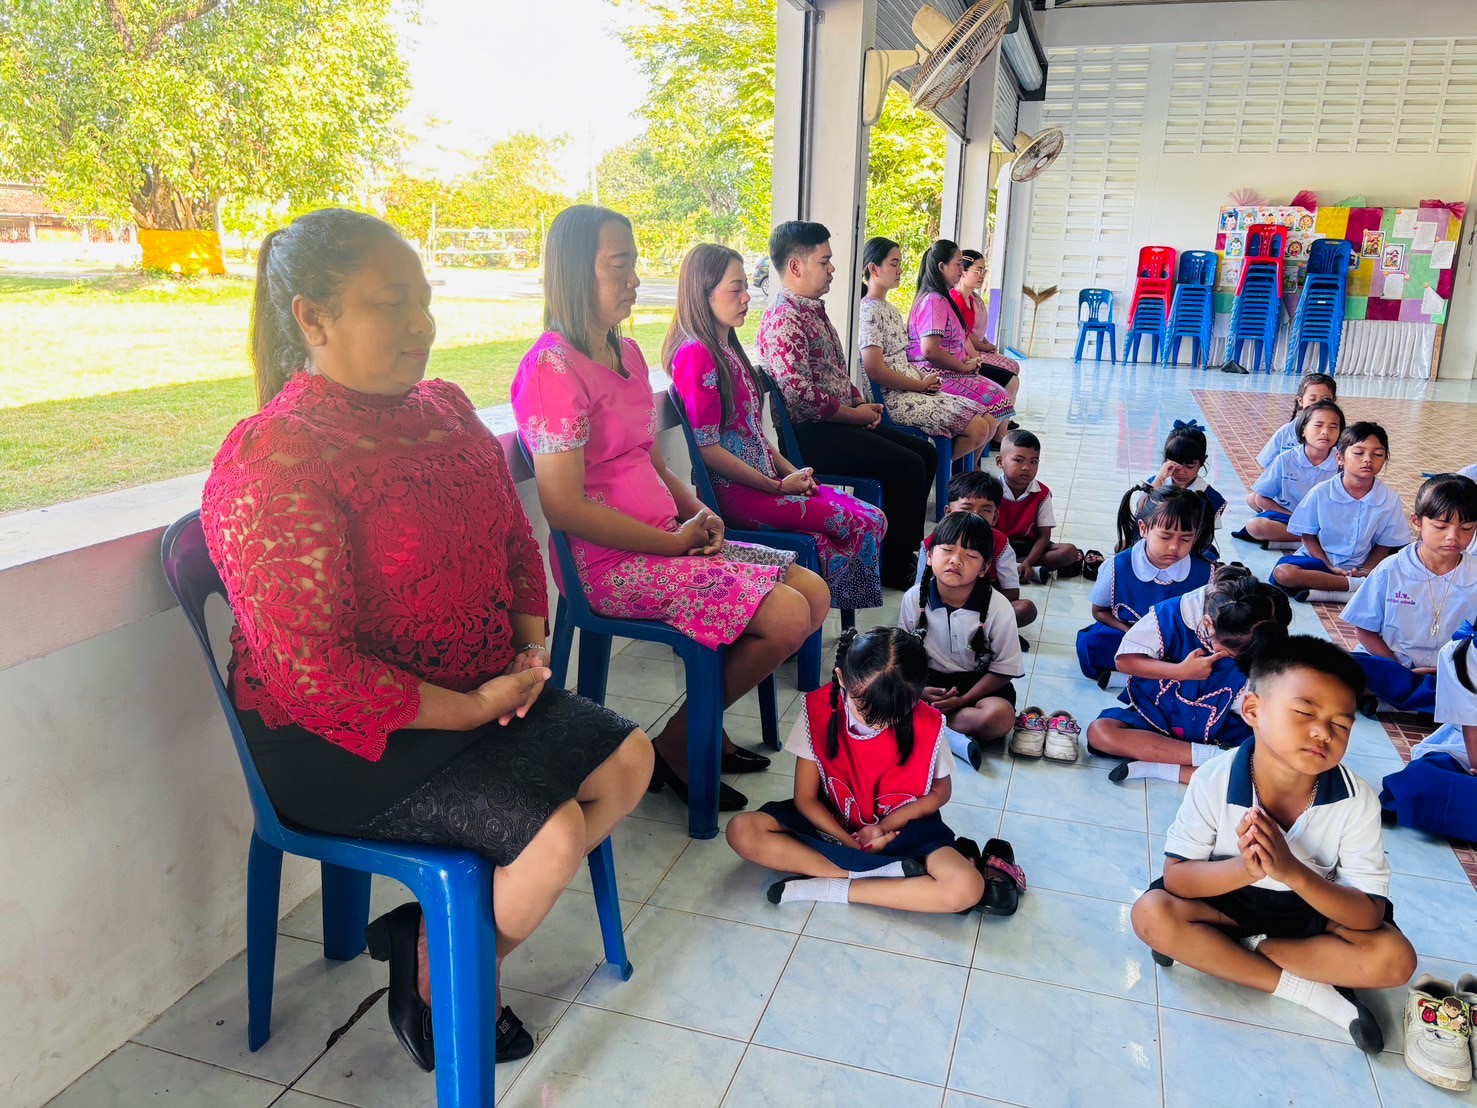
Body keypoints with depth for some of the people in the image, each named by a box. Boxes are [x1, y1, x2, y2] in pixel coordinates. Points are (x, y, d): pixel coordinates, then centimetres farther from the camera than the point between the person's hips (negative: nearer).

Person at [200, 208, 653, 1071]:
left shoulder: (445, 408, 4)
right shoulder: (274, 460, -23)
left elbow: (517, 540, 14)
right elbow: (310, 668, -26)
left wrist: (531, 645, -2)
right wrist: (470, 708, -21)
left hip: (484, 691, 9)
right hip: (342, 740, -8)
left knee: (627, 759, 4)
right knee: (553, 835, -20)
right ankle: (433, 993, 12)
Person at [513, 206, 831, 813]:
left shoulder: (627, 352, 13)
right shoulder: (553, 365, -16)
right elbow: (565, 508, -21)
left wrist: (699, 512, 2)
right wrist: (674, 542, -14)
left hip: (668, 538, 9)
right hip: (611, 563, -9)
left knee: (815, 595, 4)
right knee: (785, 616, -18)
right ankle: (676, 743, 4)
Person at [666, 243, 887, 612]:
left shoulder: (728, 349, 17)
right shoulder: (696, 354, -13)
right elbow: (707, 448, -17)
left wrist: (790, 471, 5)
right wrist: (777, 486, -13)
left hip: (765, 478, 9)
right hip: (733, 492, -9)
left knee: (873, 519, -2)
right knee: (859, 526, -14)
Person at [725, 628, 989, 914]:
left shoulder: (927, 724, -20)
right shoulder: (819, 710, -20)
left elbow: (941, 791, -2)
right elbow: (805, 798, -12)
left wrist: (887, 825, -16)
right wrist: (853, 845, -21)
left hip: (903, 827, -1)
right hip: (833, 822, 2)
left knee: (968, 887, -29)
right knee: (742, 832, -23)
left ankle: (828, 888, -21)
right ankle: (887, 872, -23)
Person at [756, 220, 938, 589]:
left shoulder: (812, 308, 15)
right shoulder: (783, 318, -17)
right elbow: (801, 394, -25)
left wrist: (860, 400, 7)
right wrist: (856, 414, -15)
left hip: (838, 421, 10)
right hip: (811, 433, -10)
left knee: (925, 453, 10)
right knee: (906, 466, -17)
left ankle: (909, 548, 19)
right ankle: (894, 569, -3)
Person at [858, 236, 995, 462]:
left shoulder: (889, 308, 19)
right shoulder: (870, 310, -12)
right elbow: (874, 369, -20)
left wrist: (924, 379, 1)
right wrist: (921, 385, -12)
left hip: (912, 389, 10)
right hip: (893, 397, -10)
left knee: (989, 423, 2)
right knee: (977, 428, -18)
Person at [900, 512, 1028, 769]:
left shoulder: (999, 609, -16)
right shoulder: (914, 598, -10)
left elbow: (1004, 669, -9)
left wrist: (963, 700, -19)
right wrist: (918, 691, -17)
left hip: (979, 683, -1)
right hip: (928, 681, 1)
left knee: (999, 716, -33)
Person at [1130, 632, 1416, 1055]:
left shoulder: (1357, 802, -22)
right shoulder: (1214, 780, -25)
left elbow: (1371, 914, -22)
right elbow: (1175, 877, -21)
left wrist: (1294, 873, -41)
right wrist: (1244, 868, -41)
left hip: (1316, 908, 1)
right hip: (1228, 899, 0)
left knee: (1394, 960, -23)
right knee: (1151, 913, -26)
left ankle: (1239, 948, -13)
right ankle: (1303, 987, -16)